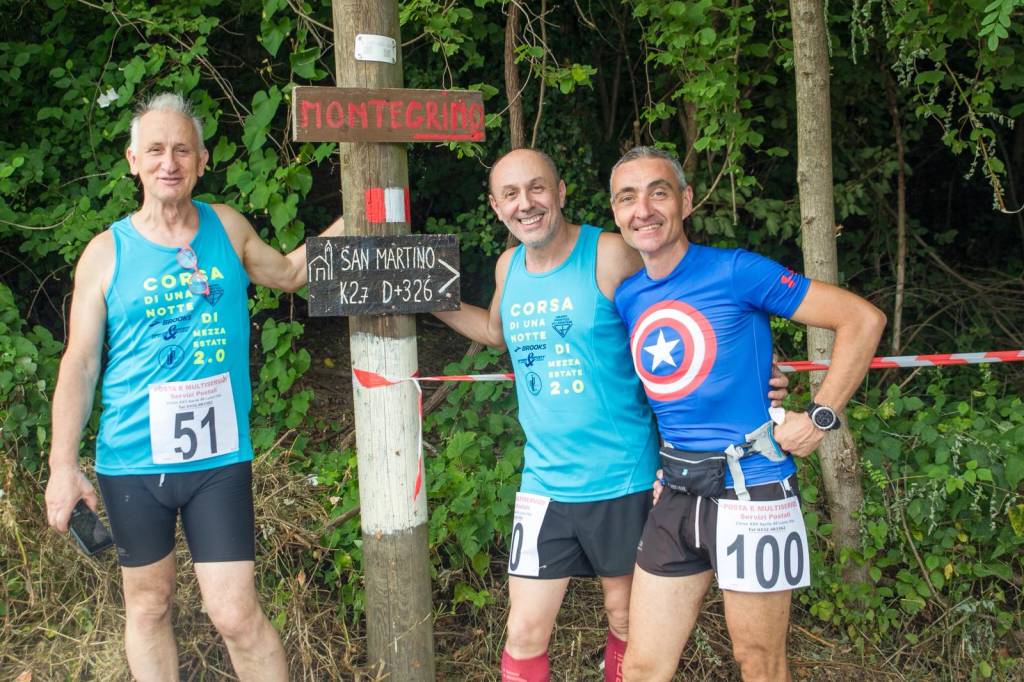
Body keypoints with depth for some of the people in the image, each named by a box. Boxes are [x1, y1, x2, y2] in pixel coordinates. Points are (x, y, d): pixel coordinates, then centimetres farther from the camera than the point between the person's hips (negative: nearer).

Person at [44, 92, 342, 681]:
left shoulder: (228, 228, 2)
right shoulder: (107, 253, -3)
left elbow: (289, 273, 22)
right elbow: (80, 363, -1)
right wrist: (63, 465, -3)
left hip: (219, 459, 0)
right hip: (133, 461, 0)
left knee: (237, 615, -3)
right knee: (148, 605, 14)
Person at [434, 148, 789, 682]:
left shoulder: (611, 255, -12)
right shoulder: (508, 266, 5)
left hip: (623, 479, -4)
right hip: (546, 482, 4)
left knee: (626, 619, 14)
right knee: (525, 633, 4)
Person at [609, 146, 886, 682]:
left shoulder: (735, 272, -11)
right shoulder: (625, 297, 7)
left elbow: (863, 319, -9)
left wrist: (820, 417, -11)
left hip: (750, 491, -5)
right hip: (676, 496, 6)